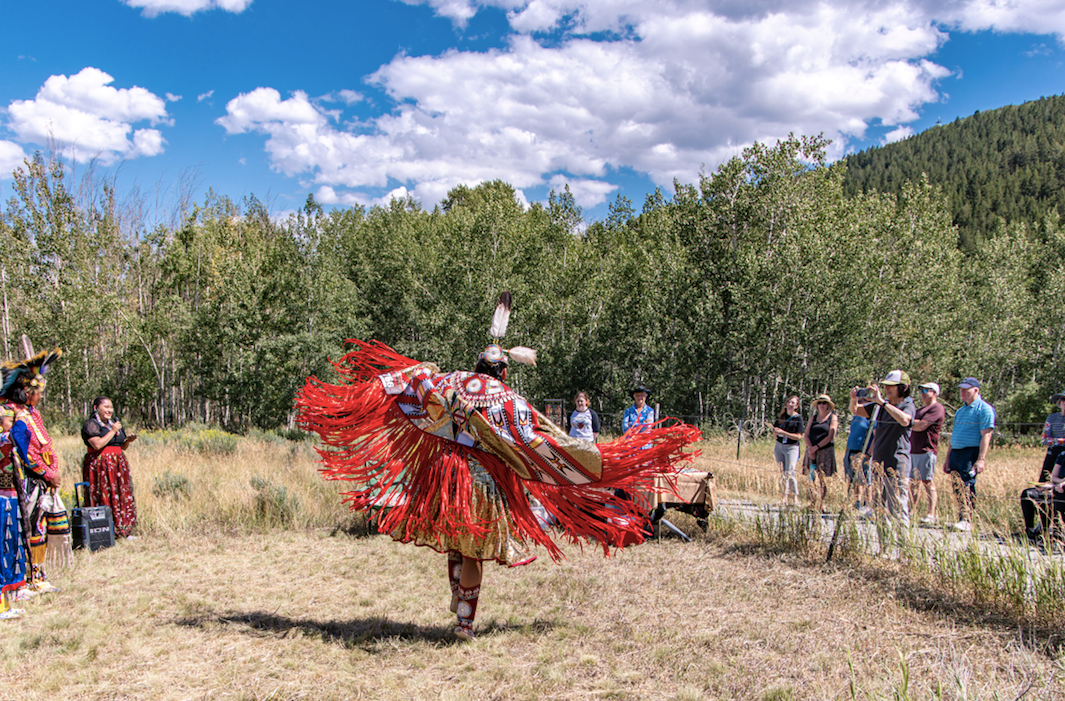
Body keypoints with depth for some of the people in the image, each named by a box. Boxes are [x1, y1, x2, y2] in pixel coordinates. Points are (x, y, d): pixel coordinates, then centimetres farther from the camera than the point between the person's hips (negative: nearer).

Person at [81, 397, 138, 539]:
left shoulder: (114, 423, 18)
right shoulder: (91, 425, -5)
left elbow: (123, 447, 23)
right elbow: (97, 444, -21)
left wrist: (128, 440, 2)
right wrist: (112, 431, -14)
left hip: (118, 465, 7)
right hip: (100, 466, -7)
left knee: (122, 497, 4)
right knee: (104, 497, -9)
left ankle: (123, 531, 8)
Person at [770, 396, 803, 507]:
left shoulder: (798, 418, -5)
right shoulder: (781, 416, 10)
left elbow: (798, 436, -11)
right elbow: (774, 433, 16)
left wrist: (783, 433, -18)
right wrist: (776, 432, -8)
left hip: (791, 448, -5)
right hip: (779, 446, 5)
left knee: (790, 473, -14)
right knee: (782, 473, 4)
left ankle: (796, 497, -8)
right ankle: (785, 497, 8)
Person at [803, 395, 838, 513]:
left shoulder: (833, 417, 3)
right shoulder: (813, 417, 15)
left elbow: (830, 436, -7)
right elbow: (806, 434, 8)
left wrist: (816, 447, -14)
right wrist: (810, 447, -10)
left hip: (825, 451, -4)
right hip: (812, 451, 4)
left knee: (821, 479, -3)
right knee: (812, 478, 0)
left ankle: (821, 505, 4)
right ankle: (813, 504, 5)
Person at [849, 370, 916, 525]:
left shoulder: (908, 406, -6)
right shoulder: (880, 406, 14)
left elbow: (904, 420, -29)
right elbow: (855, 410, 16)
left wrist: (882, 402, -31)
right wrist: (854, 399, -7)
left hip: (897, 465, -7)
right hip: (878, 463, 7)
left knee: (898, 509, -8)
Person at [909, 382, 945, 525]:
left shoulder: (937, 408, -6)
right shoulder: (921, 409, 25)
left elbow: (921, 426, -15)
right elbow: (915, 424, 23)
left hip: (926, 450, -9)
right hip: (913, 450, 9)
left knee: (927, 481, -9)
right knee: (914, 482, 8)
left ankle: (931, 515, -8)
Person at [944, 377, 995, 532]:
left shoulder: (984, 409, -4)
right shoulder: (960, 411, 22)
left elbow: (986, 435, -12)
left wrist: (981, 459, -21)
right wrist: (948, 459, 22)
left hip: (971, 453, -8)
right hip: (956, 454, 8)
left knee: (966, 486, -15)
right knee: (958, 488, 6)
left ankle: (966, 521, -19)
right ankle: (963, 519, 11)